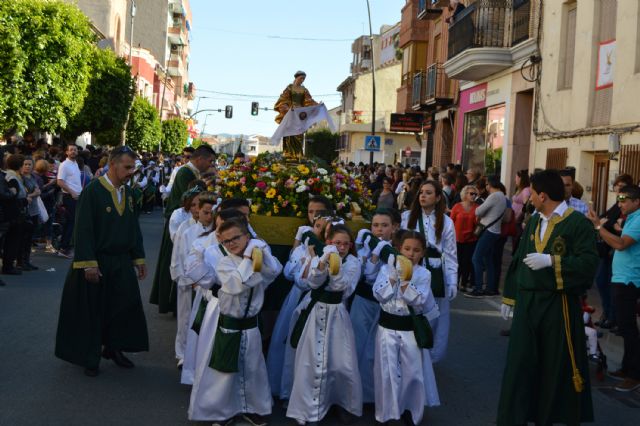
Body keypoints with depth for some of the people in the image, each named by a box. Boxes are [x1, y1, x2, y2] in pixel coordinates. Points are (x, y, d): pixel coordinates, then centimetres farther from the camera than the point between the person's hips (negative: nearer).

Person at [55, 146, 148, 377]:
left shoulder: (128, 192, 5)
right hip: (96, 262, -6)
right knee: (92, 310, 7)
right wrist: (89, 264, -21)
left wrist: (139, 258, 9)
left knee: (124, 307, 10)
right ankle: (90, 356, 23)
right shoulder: (93, 191, -14)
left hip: (122, 263, 6)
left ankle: (113, 348, 29)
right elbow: (84, 230, -17)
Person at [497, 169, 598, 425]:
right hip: (527, 303, 6)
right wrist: (509, 297, 15)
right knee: (519, 367, 6)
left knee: (556, 369, 8)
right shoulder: (533, 222, 11)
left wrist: (551, 261, -25)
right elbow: (518, 260, 15)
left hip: (558, 307, -5)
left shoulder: (578, 223, -9)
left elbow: (589, 264, -18)